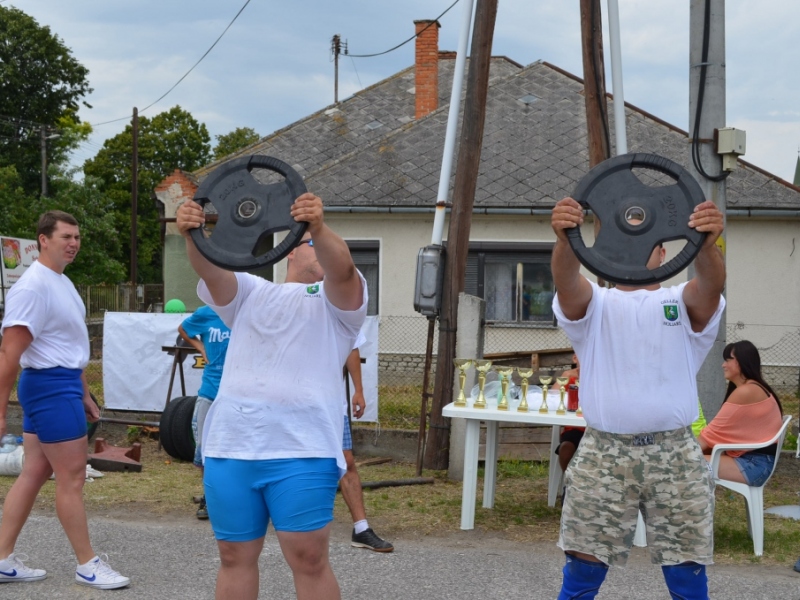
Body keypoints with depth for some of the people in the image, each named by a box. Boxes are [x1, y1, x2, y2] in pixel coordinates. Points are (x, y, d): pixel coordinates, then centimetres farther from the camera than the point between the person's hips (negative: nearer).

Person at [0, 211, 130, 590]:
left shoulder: (62, 282, 14)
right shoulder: (33, 286, -17)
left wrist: (84, 393, 22)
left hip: (61, 384, 10)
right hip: (50, 386, -10)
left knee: (34, 473, 11)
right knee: (71, 478, -3)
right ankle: (88, 566, 6)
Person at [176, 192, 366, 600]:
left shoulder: (337, 299, 10)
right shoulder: (251, 292, 20)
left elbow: (341, 267, -14)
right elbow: (211, 270, -2)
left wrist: (320, 227, -35)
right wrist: (193, 235, -24)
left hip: (302, 450, -4)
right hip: (230, 447, 4)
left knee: (308, 557, -3)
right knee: (235, 557, 10)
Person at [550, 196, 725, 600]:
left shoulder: (684, 303, 9)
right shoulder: (595, 304, 9)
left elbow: (711, 285, -16)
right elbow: (566, 282, -15)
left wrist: (706, 244, -39)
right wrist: (564, 240, -39)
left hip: (676, 455, 0)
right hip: (603, 453, 0)